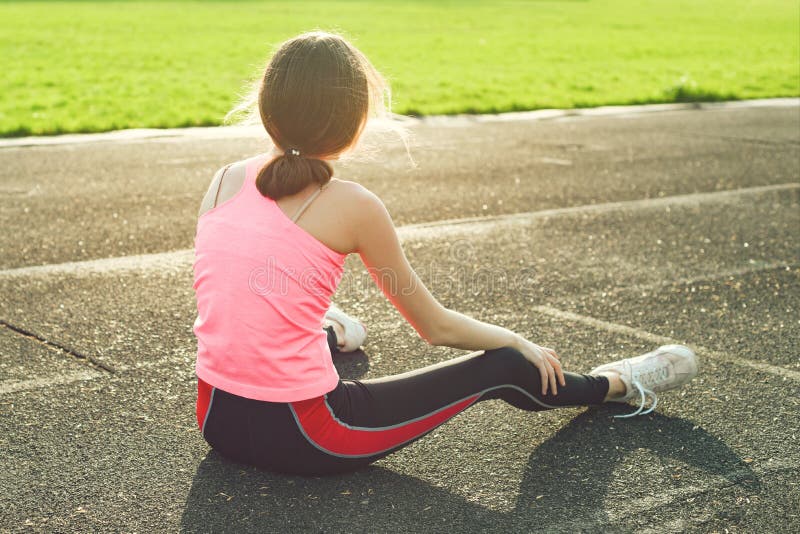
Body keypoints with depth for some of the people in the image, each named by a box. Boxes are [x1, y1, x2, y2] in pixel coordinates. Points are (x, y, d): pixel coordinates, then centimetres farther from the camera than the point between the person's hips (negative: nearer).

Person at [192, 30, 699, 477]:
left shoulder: (225, 180, 2)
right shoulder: (352, 205, -12)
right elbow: (436, 326, 0)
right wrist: (520, 344, 18)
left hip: (217, 421, 6)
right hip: (300, 439, -5)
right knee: (501, 368, 12)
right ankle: (617, 386, 38)